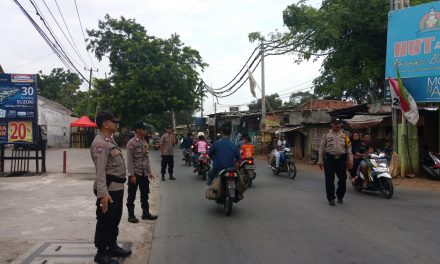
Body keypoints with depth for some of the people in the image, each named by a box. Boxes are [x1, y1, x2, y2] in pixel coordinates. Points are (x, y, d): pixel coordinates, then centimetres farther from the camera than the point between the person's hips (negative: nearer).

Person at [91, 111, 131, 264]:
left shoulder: (110, 141, 14)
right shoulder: (100, 143, -18)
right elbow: (100, 171, -26)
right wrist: (103, 193, -32)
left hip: (117, 187, 10)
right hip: (108, 189, -10)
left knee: (114, 220, 21)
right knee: (105, 221, 3)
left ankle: (112, 247, 37)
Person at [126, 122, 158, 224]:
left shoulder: (145, 142, 9)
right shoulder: (131, 143, -14)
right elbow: (129, 160, -16)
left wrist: (149, 171, 12)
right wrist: (132, 175, -18)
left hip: (144, 173, 7)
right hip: (135, 173, -7)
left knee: (145, 194, 15)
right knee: (132, 196, 5)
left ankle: (146, 213, 26)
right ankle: (131, 215, 15)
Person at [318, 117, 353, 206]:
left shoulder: (344, 135, 10)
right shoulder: (327, 135, 5)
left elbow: (349, 148, 9)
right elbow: (321, 148, 5)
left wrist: (350, 160, 0)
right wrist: (320, 161, 1)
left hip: (341, 159, 2)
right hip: (329, 159, -2)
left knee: (343, 179, 6)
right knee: (329, 180, 0)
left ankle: (340, 196, 26)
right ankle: (331, 199, 11)